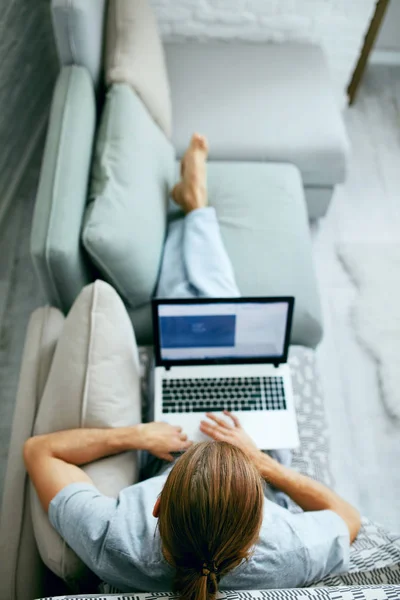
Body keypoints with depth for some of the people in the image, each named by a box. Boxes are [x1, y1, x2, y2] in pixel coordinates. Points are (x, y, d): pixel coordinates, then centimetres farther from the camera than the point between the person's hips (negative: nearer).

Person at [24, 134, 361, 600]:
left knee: (181, 301, 10)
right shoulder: (290, 556, -44)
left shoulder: (109, 547, -45)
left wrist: (136, 434, -29)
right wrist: (263, 461, -32)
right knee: (218, 302, 10)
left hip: (172, 430, 0)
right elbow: (349, 519, -22)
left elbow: (38, 449, -30)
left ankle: (194, 205, 43)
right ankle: (195, 202, 40)